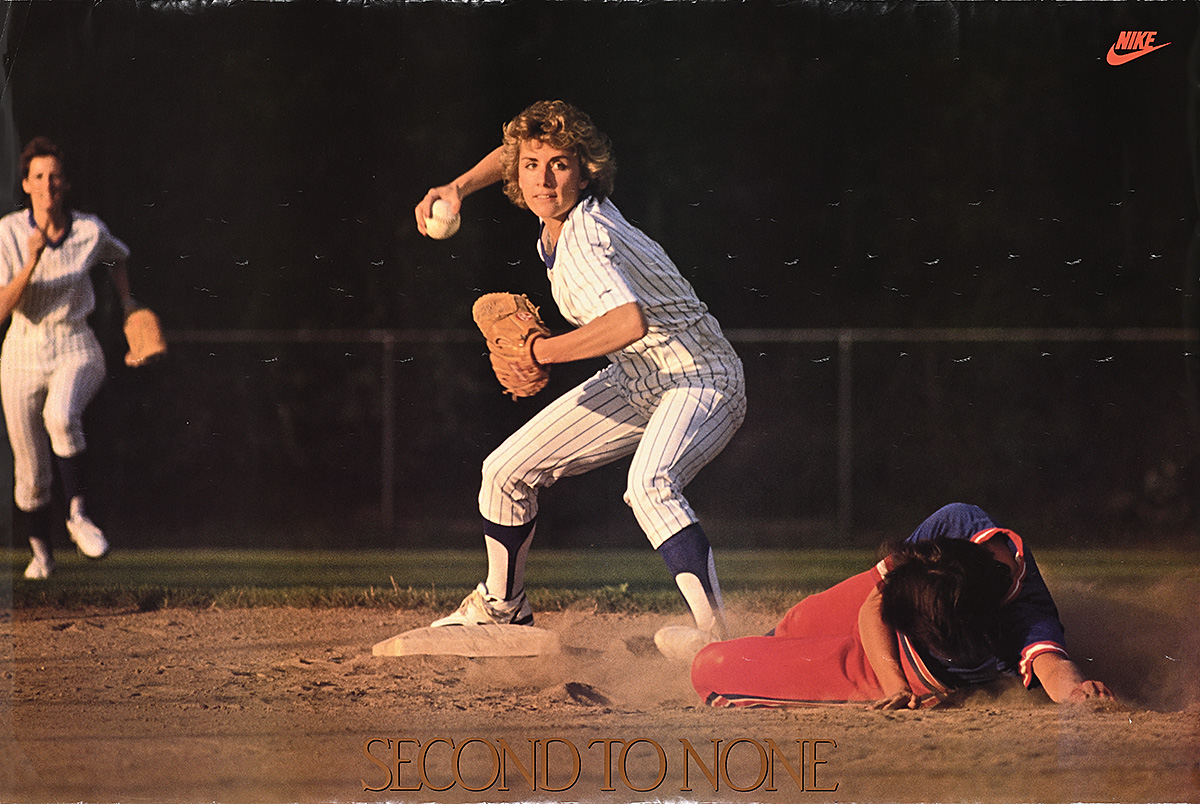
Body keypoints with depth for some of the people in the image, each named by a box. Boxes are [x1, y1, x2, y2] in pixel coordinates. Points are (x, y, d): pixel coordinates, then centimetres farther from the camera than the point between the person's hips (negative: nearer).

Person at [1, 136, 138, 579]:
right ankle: (40, 550, 33)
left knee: (61, 415, -35)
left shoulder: (90, 231, -6)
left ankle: (77, 514, -21)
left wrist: (128, 304, 13)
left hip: (77, 350, -1)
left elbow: (117, 257, 21)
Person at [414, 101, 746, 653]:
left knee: (649, 486, -39)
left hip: (700, 383, -10)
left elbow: (630, 322, -49)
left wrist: (541, 352, -36)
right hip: (635, 383, 10)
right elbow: (516, 153, 20)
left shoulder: (583, 245, -29)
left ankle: (715, 635, -48)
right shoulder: (562, 205, -4)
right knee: (506, 471, 11)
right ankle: (501, 607, 34)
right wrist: (459, 187, 5)